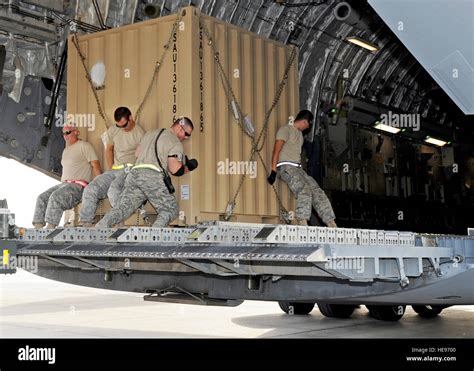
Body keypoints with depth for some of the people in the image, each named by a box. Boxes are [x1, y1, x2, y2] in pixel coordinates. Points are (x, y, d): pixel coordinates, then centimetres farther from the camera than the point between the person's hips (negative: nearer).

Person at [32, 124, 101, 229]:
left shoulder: (84, 145, -1)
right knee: (42, 198, -8)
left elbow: (96, 165, -8)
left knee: (56, 196, -32)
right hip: (64, 184, 9)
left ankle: (50, 226, -34)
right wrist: (62, 182, 17)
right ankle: (38, 226, -15)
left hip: (79, 186, -9)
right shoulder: (66, 150, 26)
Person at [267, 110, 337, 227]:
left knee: (317, 191, -6)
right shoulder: (285, 129, -2)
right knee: (304, 190, -29)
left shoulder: (299, 133, 26)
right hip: (285, 167, -8)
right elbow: (276, 151, -9)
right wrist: (273, 171, -16)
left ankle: (332, 225, -9)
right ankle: (303, 224, -38)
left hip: (298, 168, 8)